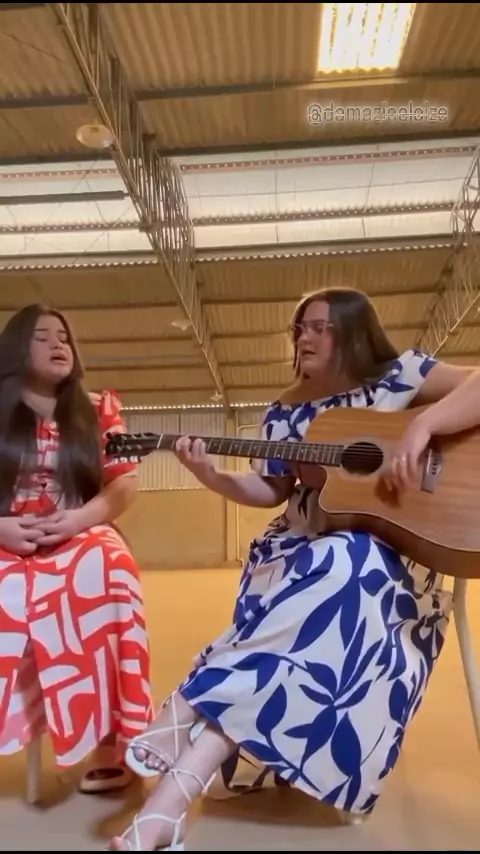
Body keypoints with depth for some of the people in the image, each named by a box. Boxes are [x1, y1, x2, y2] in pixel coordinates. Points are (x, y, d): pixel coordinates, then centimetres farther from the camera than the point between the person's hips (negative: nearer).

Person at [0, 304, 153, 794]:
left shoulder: (97, 410, 11)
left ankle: (110, 745, -22)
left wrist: (78, 520, -13)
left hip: (81, 543, 0)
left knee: (102, 575, -33)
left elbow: (125, 484, 4)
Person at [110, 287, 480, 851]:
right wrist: (210, 475, -6)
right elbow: (271, 492, 10)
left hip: (385, 553, -2)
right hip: (302, 548, 3)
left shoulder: (399, 375, 1)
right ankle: (170, 804, -33)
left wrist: (423, 425, -26)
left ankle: (185, 713, -29)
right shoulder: (288, 410, 11)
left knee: (339, 575, -36)